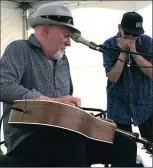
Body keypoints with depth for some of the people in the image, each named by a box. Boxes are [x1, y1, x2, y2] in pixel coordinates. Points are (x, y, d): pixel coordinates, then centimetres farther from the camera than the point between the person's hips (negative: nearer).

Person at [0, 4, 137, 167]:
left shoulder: (63, 60, 19)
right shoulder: (19, 50, -3)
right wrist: (53, 101, -22)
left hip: (64, 133, 7)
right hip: (27, 136, -7)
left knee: (125, 145, -7)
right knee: (75, 148, -39)